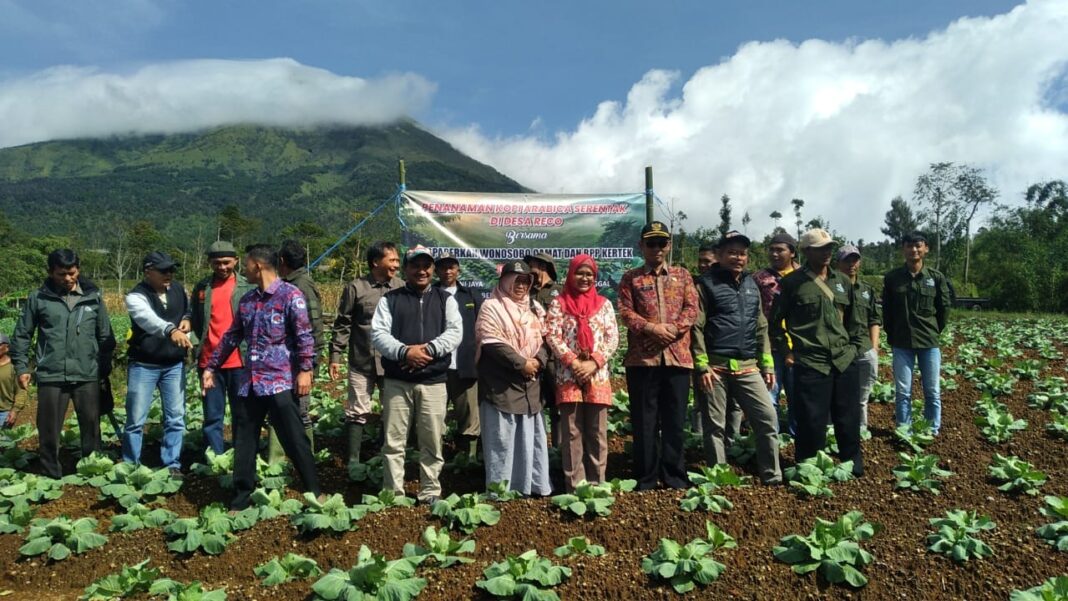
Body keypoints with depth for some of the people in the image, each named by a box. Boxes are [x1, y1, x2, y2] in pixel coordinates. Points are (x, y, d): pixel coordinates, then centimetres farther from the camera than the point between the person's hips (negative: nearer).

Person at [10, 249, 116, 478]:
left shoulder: (94, 296, 4)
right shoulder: (38, 298, 0)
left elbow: (105, 335, 9)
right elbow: (22, 335, 8)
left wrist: (105, 367, 9)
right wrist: (21, 367, 3)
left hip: (88, 375, 1)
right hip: (50, 376, -1)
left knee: (91, 426, 8)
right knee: (49, 429, 7)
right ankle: (51, 475, 21)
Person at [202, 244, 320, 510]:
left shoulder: (290, 294, -6)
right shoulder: (247, 300, 15)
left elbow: (304, 335, -12)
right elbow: (231, 337, 22)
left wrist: (305, 370, -19)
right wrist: (211, 367, 23)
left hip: (280, 382, -7)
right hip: (249, 383, 7)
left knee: (295, 441, -2)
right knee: (243, 443, 11)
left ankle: (314, 493, 12)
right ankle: (240, 501, 22)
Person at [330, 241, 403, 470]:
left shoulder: (401, 288, 1)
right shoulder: (356, 287, -3)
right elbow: (342, 324, 1)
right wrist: (335, 355, -2)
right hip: (362, 361, -1)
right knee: (358, 412, 6)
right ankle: (353, 460, 16)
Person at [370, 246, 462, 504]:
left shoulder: (446, 299, 10)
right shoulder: (390, 299, 8)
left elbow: (455, 332, -2)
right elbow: (378, 333, -3)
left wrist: (429, 348, -18)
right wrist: (404, 351, -20)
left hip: (434, 383, 1)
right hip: (396, 381, 0)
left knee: (432, 442, 6)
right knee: (394, 441, 4)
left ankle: (430, 493, 18)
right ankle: (393, 494, 15)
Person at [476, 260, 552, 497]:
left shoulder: (533, 310, 17)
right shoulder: (492, 307, -5)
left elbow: (544, 340, 13)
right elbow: (492, 344, -15)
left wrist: (538, 361, -8)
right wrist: (522, 364, -16)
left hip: (529, 385, 7)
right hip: (501, 385, -6)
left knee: (531, 438, 11)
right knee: (502, 439, -4)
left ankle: (532, 485, 20)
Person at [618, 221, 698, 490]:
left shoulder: (682, 275, 14)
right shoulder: (631, 278, 9)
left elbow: (692, 309, 3)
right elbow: (625, 311, -2)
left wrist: (674, 328, -14)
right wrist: (651, 329, -17)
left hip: (677, 356, 2)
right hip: (642, 357, -1)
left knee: (675, 418, 7)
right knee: (644, 419, 4)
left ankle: (674, 474, 18)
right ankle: (646, 476, 13)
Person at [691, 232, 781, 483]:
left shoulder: (751, 285, 16)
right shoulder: (707, 284, -2)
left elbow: (761, 327, 19)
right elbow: (696, 327, -6)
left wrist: (767, 364, 13)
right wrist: (702, 366, -13)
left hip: (748, 367, 5)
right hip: (716, 367, -5)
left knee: (767, 418, 0)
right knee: (715, 425, 3)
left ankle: (772, 478, 12)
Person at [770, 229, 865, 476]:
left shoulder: (843, 282, 13)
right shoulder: (792, 282, -3)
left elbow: (852, 320, 21)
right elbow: (776, 321, 2)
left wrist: (854, 347, 14)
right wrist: (786, 350, 0)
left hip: (845, 361, 5)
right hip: (810, 363, -5)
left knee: (849, 419, 12)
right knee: (812, 421, -1)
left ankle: (853, 466, 28)